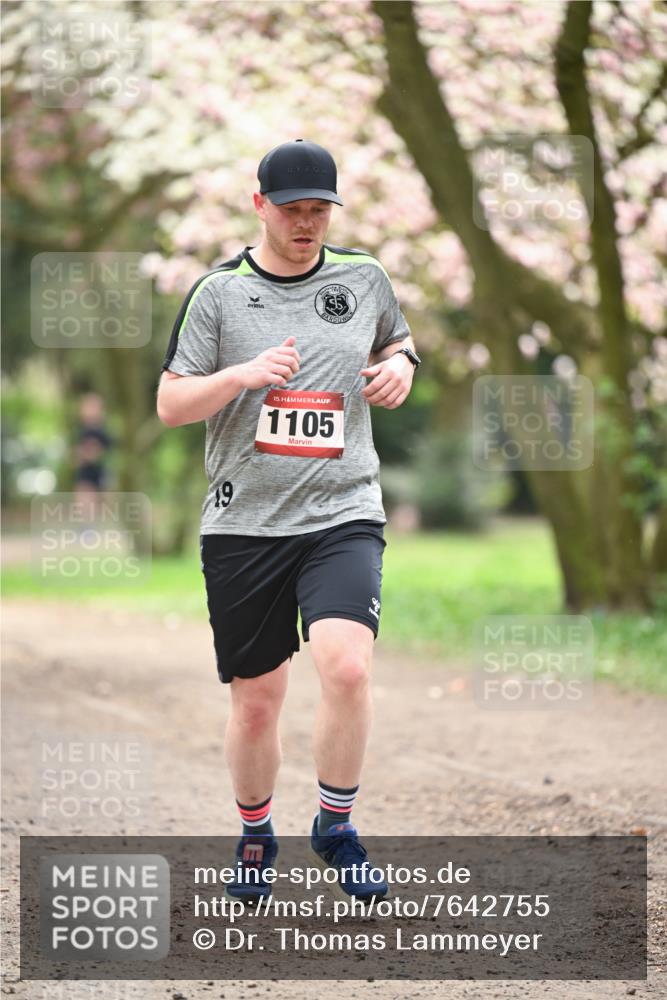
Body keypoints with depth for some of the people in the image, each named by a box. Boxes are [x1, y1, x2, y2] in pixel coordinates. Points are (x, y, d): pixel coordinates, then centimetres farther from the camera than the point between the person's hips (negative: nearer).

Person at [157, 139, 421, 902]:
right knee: (255, 699, 5)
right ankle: (255, 837, 30)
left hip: (343, 516, 0)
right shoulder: (219, 290, -1)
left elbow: (398, 341, 27)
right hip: (243, 523, 0)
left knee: (346, 667, -22)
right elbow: (169, 405, -1)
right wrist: (242, 374, -18)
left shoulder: (364, 277, 6)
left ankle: (335, 827, -1)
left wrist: (400, 366, 3)